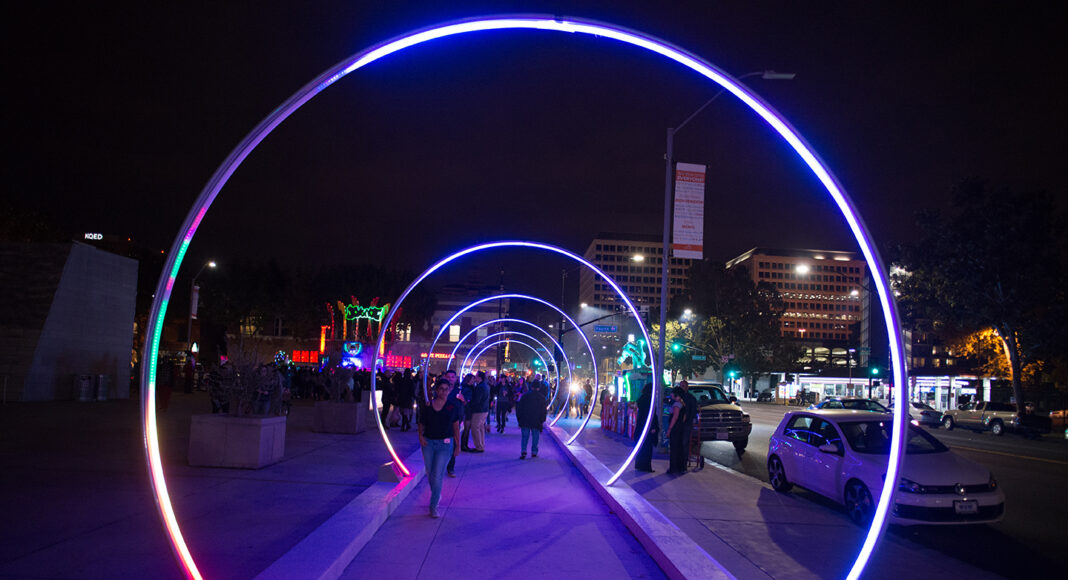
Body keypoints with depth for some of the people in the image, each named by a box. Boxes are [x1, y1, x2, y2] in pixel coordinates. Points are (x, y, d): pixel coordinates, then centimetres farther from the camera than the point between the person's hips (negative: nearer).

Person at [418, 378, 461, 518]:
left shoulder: (453, 406, -2)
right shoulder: (428, 405, 0)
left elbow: (456, 426, 4)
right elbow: (422, 423, 9)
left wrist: (458, 446, 5)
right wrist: (420, 436, -9)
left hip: (445, 444, -2)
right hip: (428, 443, 2)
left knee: (437, 476, -8)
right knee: (430, 474, 13)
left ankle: (433, 506, 3)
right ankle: (437, 495, 40)